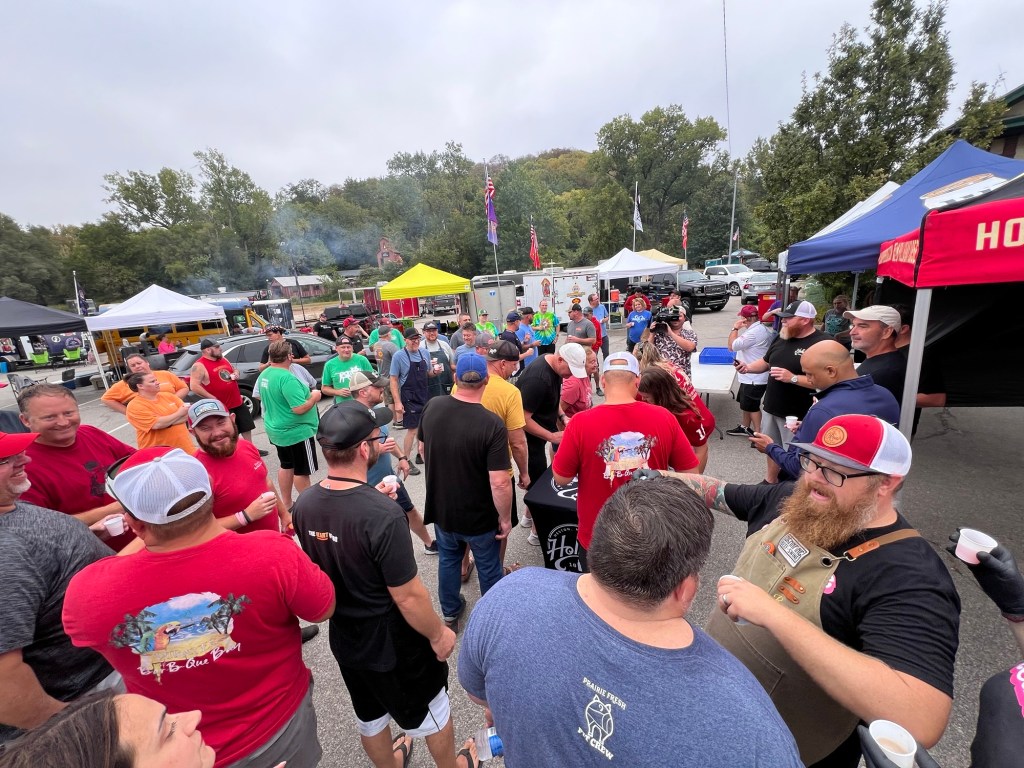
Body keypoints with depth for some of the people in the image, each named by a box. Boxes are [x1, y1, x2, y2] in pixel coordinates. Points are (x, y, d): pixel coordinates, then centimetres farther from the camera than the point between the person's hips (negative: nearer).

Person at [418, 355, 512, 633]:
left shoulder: (432, 406, -13)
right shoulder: (492, 425, -30)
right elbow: (499, 483, -29)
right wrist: (505, 518, -13)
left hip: (440, 508, 5)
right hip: (478, 517, -4)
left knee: (448, 560, 27)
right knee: (489, 568, 21)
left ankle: (450, 613, 49)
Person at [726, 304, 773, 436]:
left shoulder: (754, 332, -25)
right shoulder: (763, 327, 9)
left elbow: (732, 345, -20)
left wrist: (735, 328, -12)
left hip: (754, 377, -10)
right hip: (750, 376, 10)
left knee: (752, 406, 1)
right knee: (745, 403, 20)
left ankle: (758, 433, 11)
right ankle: (744, 427, 33)